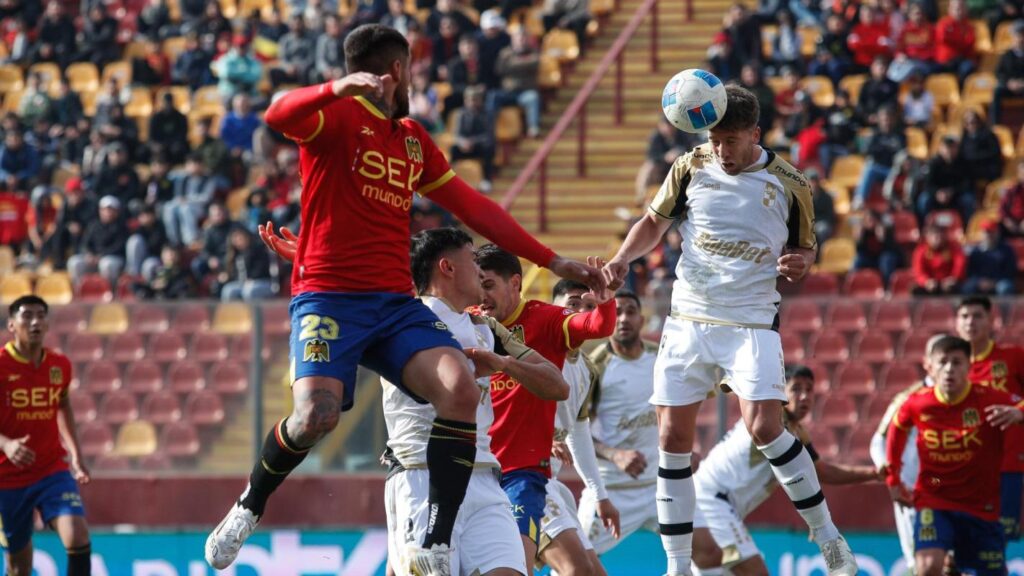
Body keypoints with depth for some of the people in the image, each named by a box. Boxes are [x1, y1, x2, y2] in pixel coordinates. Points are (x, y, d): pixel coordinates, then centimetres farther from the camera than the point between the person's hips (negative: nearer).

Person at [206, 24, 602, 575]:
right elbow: (278, 116, -23)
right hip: (328, 296, -6)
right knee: (316, 415, -26)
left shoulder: (414, 139, 21)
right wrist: (340, 88, -41)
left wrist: (552, 261, 26)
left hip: (396, 302, 6)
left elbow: (474, 207, 27)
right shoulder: (337, 116, -1)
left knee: (461, 388, -21)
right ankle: (248, 508, 6)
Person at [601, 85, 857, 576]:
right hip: (688, 319, 3)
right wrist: (623, 258, -4)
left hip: (751, 322, -3)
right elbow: (655, 222, 13)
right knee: (672, 437, 0)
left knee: (763, 426, -20)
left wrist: (799, 261, -14)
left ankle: (825, 534, -3)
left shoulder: (789, 184, -3)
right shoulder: (691, 168, 1)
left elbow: (804, 248, 9)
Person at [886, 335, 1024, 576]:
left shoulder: (990, 400, -13)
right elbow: (897, 428, 15)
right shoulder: (918, 404, -6)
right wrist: (893, 480, 16)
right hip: (933, 502, -1)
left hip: (981, 508, 1)